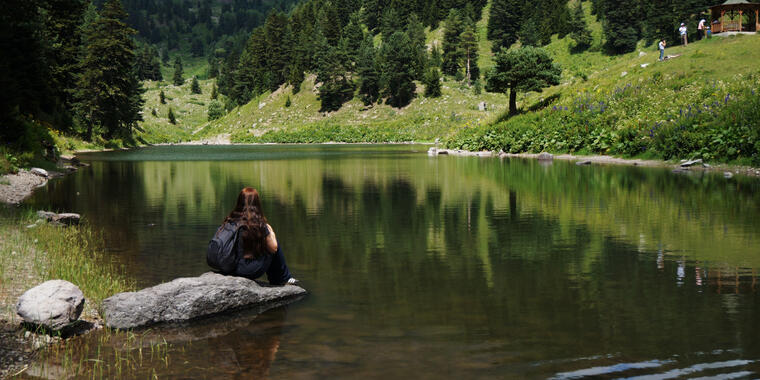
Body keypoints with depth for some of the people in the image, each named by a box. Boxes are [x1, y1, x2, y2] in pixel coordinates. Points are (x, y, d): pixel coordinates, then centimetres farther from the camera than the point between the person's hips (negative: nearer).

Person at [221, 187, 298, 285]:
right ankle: (284, 279, 26)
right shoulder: (258, 223, -14)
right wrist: (270, 231, 16)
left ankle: (274, 280, 35)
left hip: (231, 269, 6)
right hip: (251, 271, -6)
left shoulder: (230, 220, -1)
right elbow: (273, 248, -3)